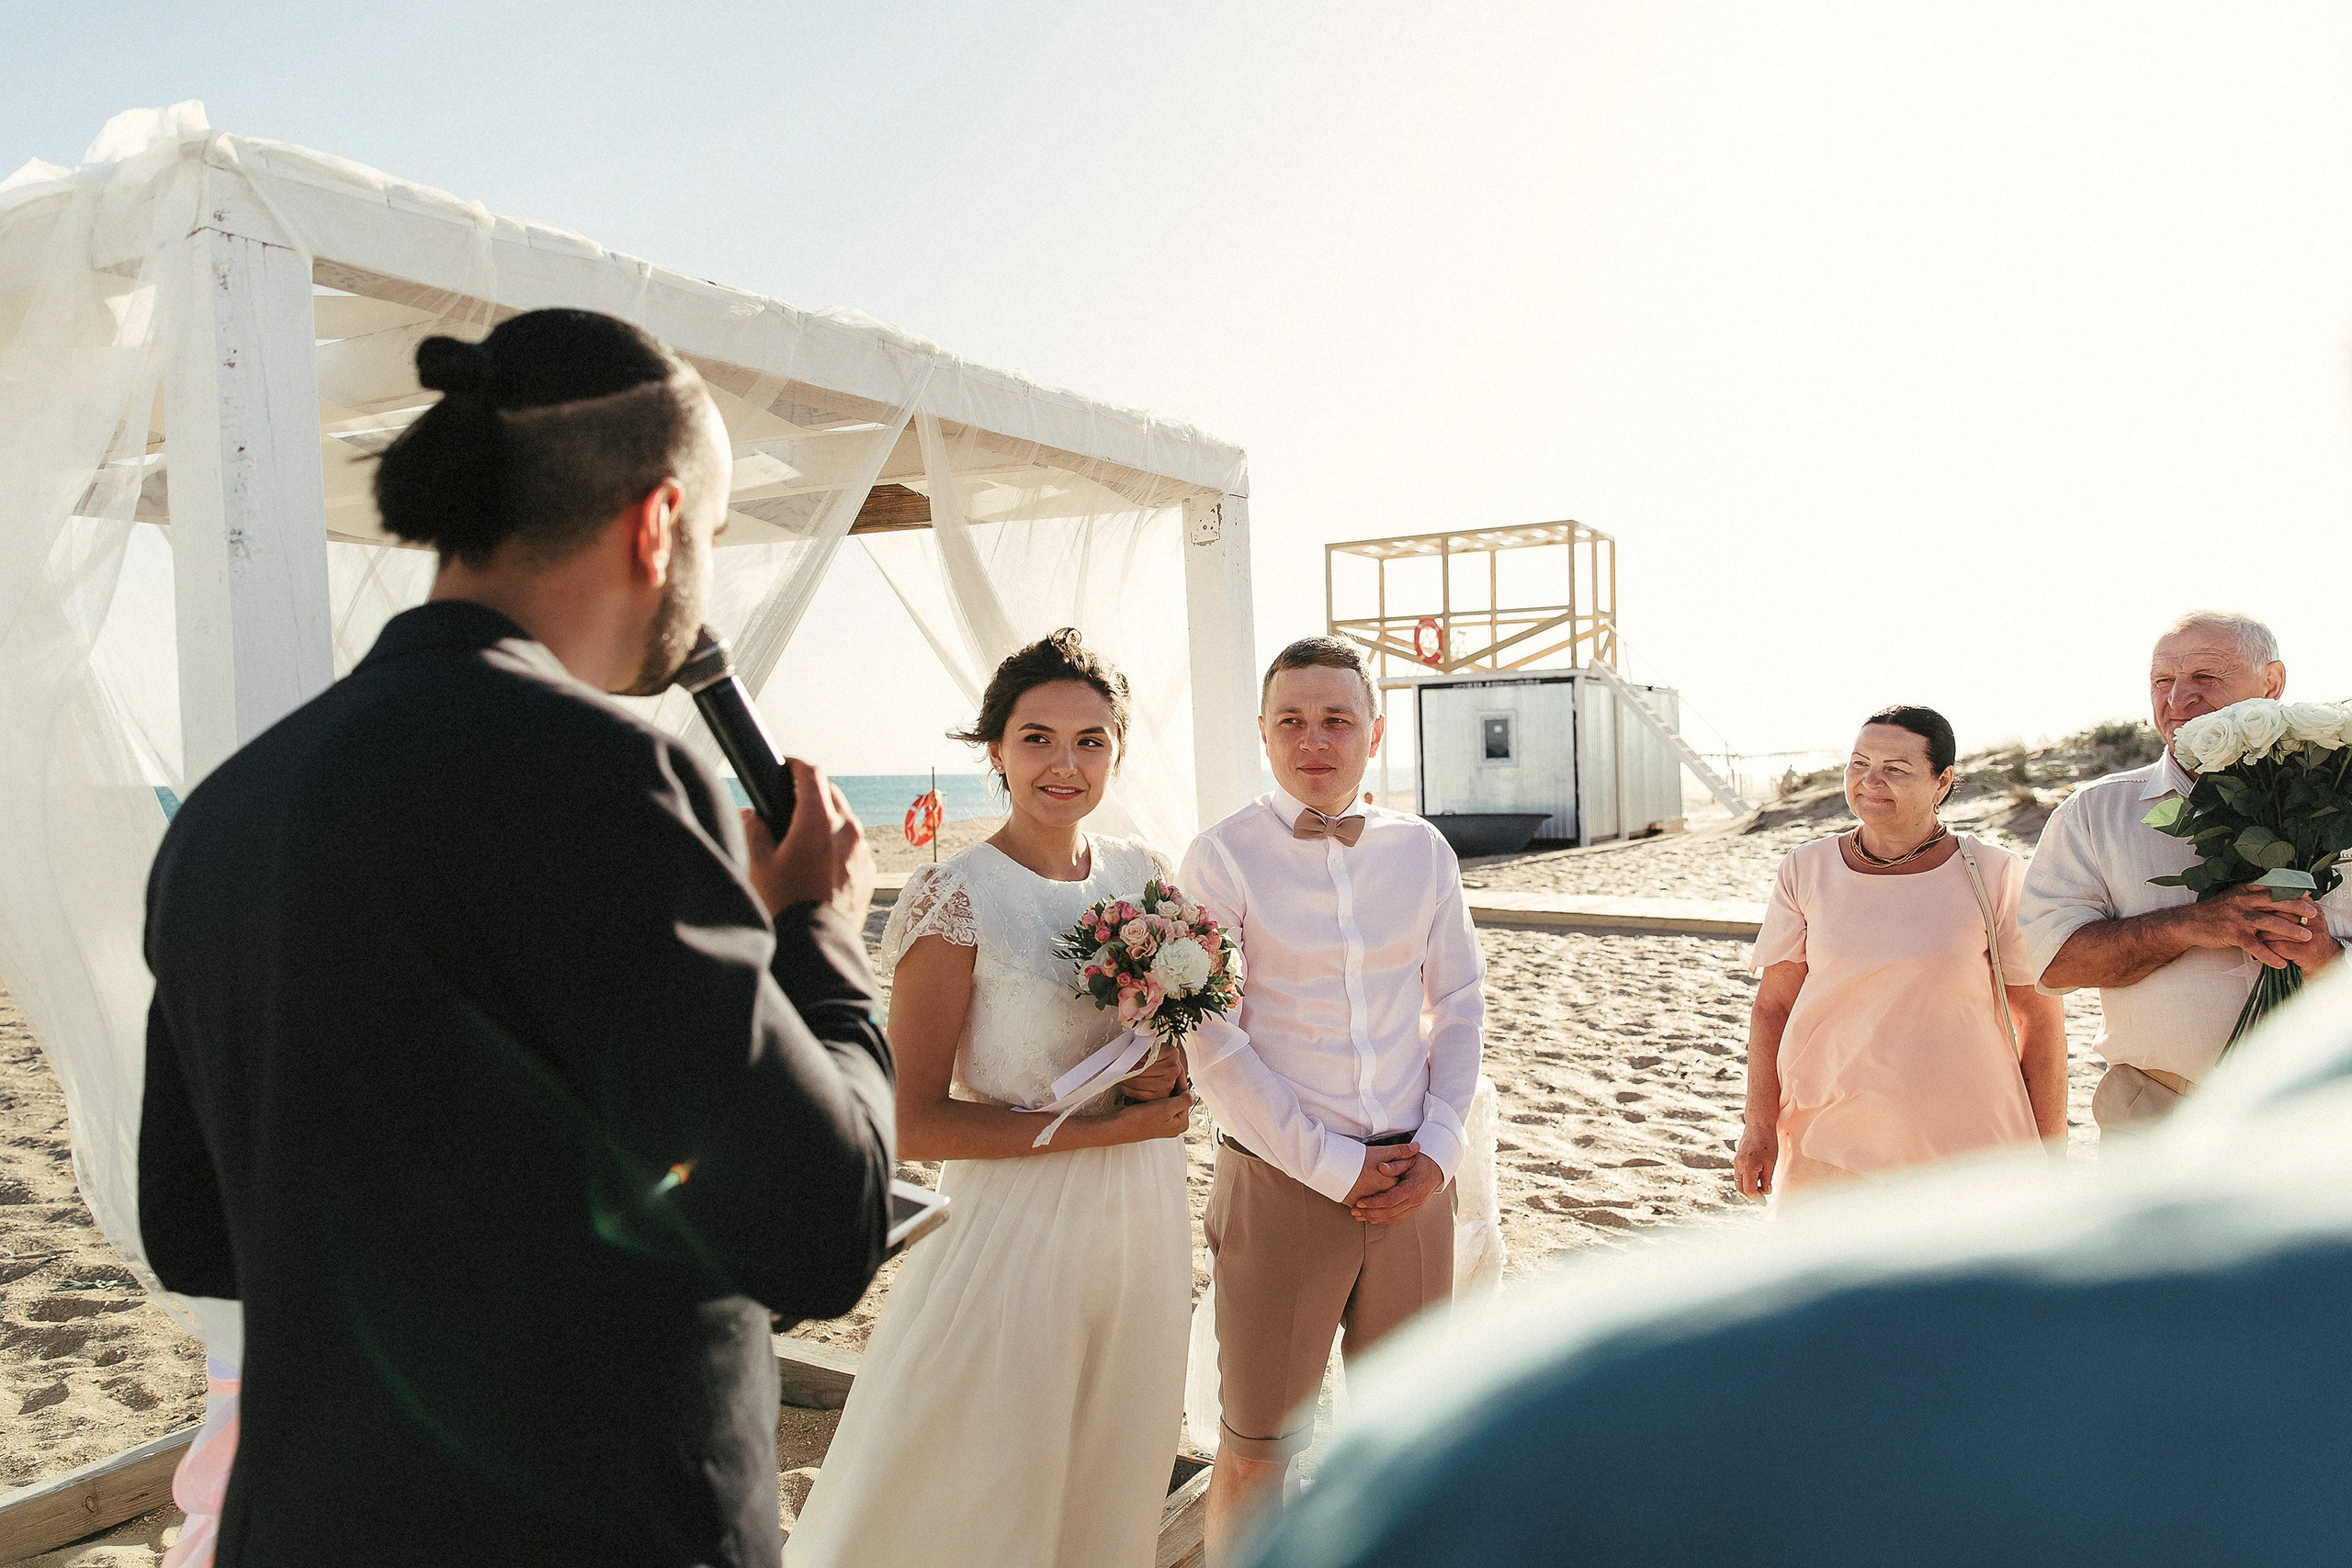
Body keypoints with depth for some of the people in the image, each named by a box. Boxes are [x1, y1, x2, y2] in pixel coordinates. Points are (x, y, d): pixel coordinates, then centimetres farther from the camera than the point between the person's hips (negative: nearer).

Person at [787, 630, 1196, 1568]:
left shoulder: (1141, 874, 1)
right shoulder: (955, 899, -17)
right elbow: (916, 1125, -17)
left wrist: (1168, 1069, -8)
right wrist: (1102, 1125, -18)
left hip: (1144, 1220, 6)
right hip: (1020, 1225, -5)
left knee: (1118, 1482, 22)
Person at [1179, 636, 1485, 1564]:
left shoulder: (1422, 851, 4)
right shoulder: (1222, 859, -9)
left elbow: (1459, 1001, 9)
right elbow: (1213, 1046, -12)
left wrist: (1440, 1148, -3)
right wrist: (1338, 1168, -12)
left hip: (1413, 1183, 4)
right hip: (1280, 1185, -3)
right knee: (1257, 1450, 11)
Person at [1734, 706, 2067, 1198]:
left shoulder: (1994, 877, -2)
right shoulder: (1806, 870, 3)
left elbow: (2040, 1017, 3)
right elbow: (1772, 1005, 4)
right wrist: (1759, 1126, 0)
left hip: (1963, 1146, -1)